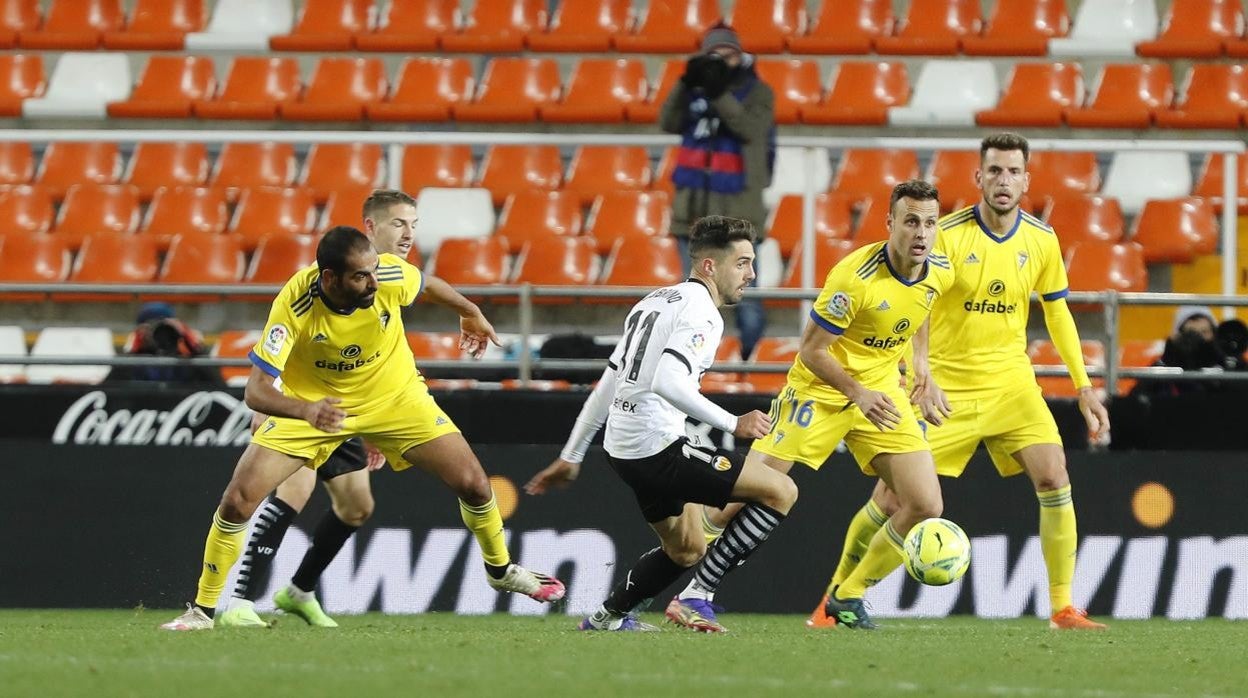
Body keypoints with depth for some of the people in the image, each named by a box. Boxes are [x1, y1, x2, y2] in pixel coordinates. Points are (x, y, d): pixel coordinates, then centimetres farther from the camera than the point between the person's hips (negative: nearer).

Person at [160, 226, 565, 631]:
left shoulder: (391, 276, -26)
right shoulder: (293, 306, -33)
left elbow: (426, 284, 1)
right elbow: (256, 390, -36)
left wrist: (470, 313, 20)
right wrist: (306, 410, -56)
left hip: (394, 395, 2)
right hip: (309, 402, -2)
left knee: (472, 484, -5)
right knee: (237, 501, -15)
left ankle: (500, 569, 26)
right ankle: (202, 610, 4)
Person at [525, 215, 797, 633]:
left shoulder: (655, 301, 19)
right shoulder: (701, 312, -11)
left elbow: (607, 385, 22)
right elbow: (668, 382, -27)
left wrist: (570, 458, 25)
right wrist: (732, 424, -23)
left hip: (623, 449, 10)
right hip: (659, 447, -10)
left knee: (687, 550, 27)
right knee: (781, 492, -10)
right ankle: (696, 598, -9)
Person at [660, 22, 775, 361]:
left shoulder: (757, 92, -1)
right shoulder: (695, 89, 9)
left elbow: (750, 128, -18)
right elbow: (669, 122, -3)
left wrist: (719, 94, -26)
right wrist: (685, 85, -16)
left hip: (738, 208, -4)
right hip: (694, 204, 4)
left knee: (745, 293, -5)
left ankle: (752, 356, 5)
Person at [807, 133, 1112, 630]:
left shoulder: (1041, 240, 0)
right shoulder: (948, 235, -12)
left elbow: (1058, 315, 11)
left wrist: (1084, 389, 6)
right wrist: (923, 376, -31)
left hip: (1010, 380, 3)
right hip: (947, 386, -3)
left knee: (1053, 478, -17)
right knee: (893, 496, -4)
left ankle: (1063, 609, -9)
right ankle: (836, 599, 16)